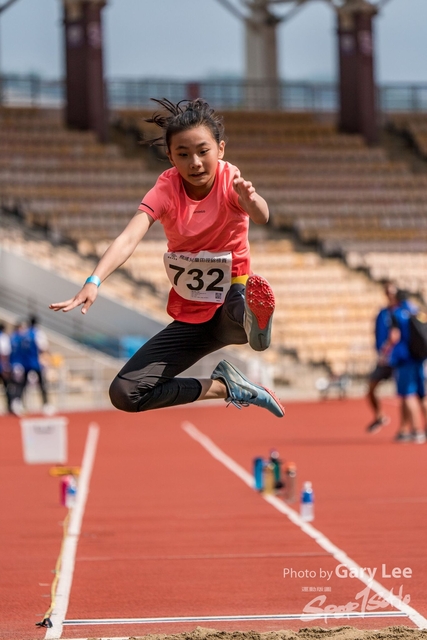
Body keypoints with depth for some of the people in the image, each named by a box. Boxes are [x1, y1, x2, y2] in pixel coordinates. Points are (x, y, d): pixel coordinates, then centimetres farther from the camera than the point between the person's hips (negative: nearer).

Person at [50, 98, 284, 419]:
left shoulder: (231, 181, -14)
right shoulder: (167, 188, -10)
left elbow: (261, 217, -37)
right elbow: (129, 238, -24)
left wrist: (250, 200, -62)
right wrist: (94, 282, -42)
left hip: (231, 305, -8)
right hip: (190, 317, 8)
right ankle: (225, 386, 4)